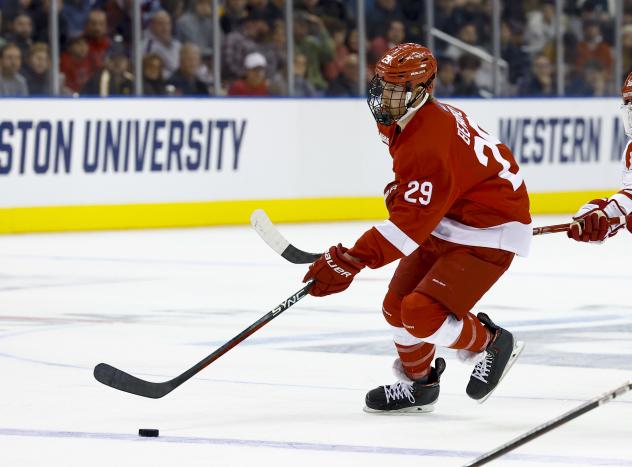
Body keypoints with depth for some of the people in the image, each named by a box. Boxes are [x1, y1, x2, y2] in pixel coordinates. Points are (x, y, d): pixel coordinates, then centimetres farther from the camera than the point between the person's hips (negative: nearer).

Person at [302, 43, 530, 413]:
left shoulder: (429, 140, -31)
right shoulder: (404, 121, 1)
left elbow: (411, 223, -35)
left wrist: (352, 262, -38)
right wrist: (399, 189, 6)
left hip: (489, 233, -10)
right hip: (445, 226, 10)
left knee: (422, 314, -21)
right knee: (398, 306, 9)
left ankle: (492, 344, 5)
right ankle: (417, 383, 32)